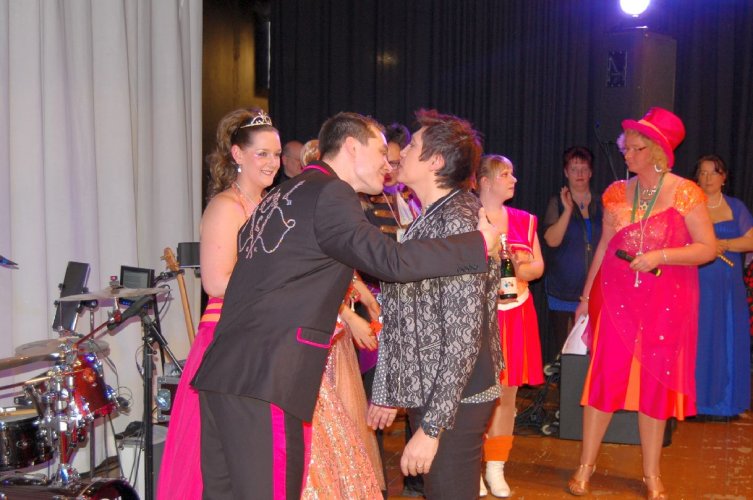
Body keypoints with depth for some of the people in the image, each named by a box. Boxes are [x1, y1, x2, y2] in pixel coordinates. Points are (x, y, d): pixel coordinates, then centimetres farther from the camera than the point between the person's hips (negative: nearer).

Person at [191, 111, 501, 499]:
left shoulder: (280, 196, 21)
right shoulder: (330, 193, -6)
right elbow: (390, 260, -18)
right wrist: (479, 242, -8)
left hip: (221, 371, 9)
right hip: (265, 380, -9)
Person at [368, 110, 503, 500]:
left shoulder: (459, 222, -18)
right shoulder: (426, 221, 13)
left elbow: (464, 336, -22)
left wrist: (431, 427, -22)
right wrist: (387, 392, 16)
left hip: (453, 405, -9)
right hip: (423, 395, 9)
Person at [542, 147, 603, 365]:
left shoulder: (601, 205, 10)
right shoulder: (557, 203, 3)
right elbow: (552, 240, -10)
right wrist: (568, 210, -15)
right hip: (563, 289, -2)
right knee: (559, 346, -2)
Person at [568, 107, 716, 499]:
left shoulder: (685, 193, -5)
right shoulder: (617, 193, 6)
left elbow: (708, 248, -6)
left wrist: (659, 256, -19)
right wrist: (586, 295, 10)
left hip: (666, 302, -2)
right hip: (616, 298, 2)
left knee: (656, 381, 6)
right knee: (605, 376, 1)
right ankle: (585, 466, 13)